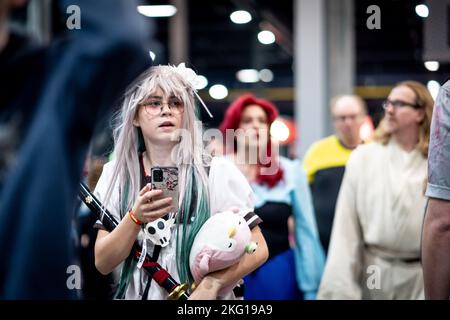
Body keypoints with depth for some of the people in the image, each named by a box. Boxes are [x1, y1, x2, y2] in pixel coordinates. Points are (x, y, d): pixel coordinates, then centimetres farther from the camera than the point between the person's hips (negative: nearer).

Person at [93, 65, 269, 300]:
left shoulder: (217, 172, -2)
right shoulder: (115, 174, 4)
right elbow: (103, 263, 1)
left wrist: (212, 284, -16)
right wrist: (136, 218, -14)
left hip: (202, 297, -1)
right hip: (136, 294, 1)